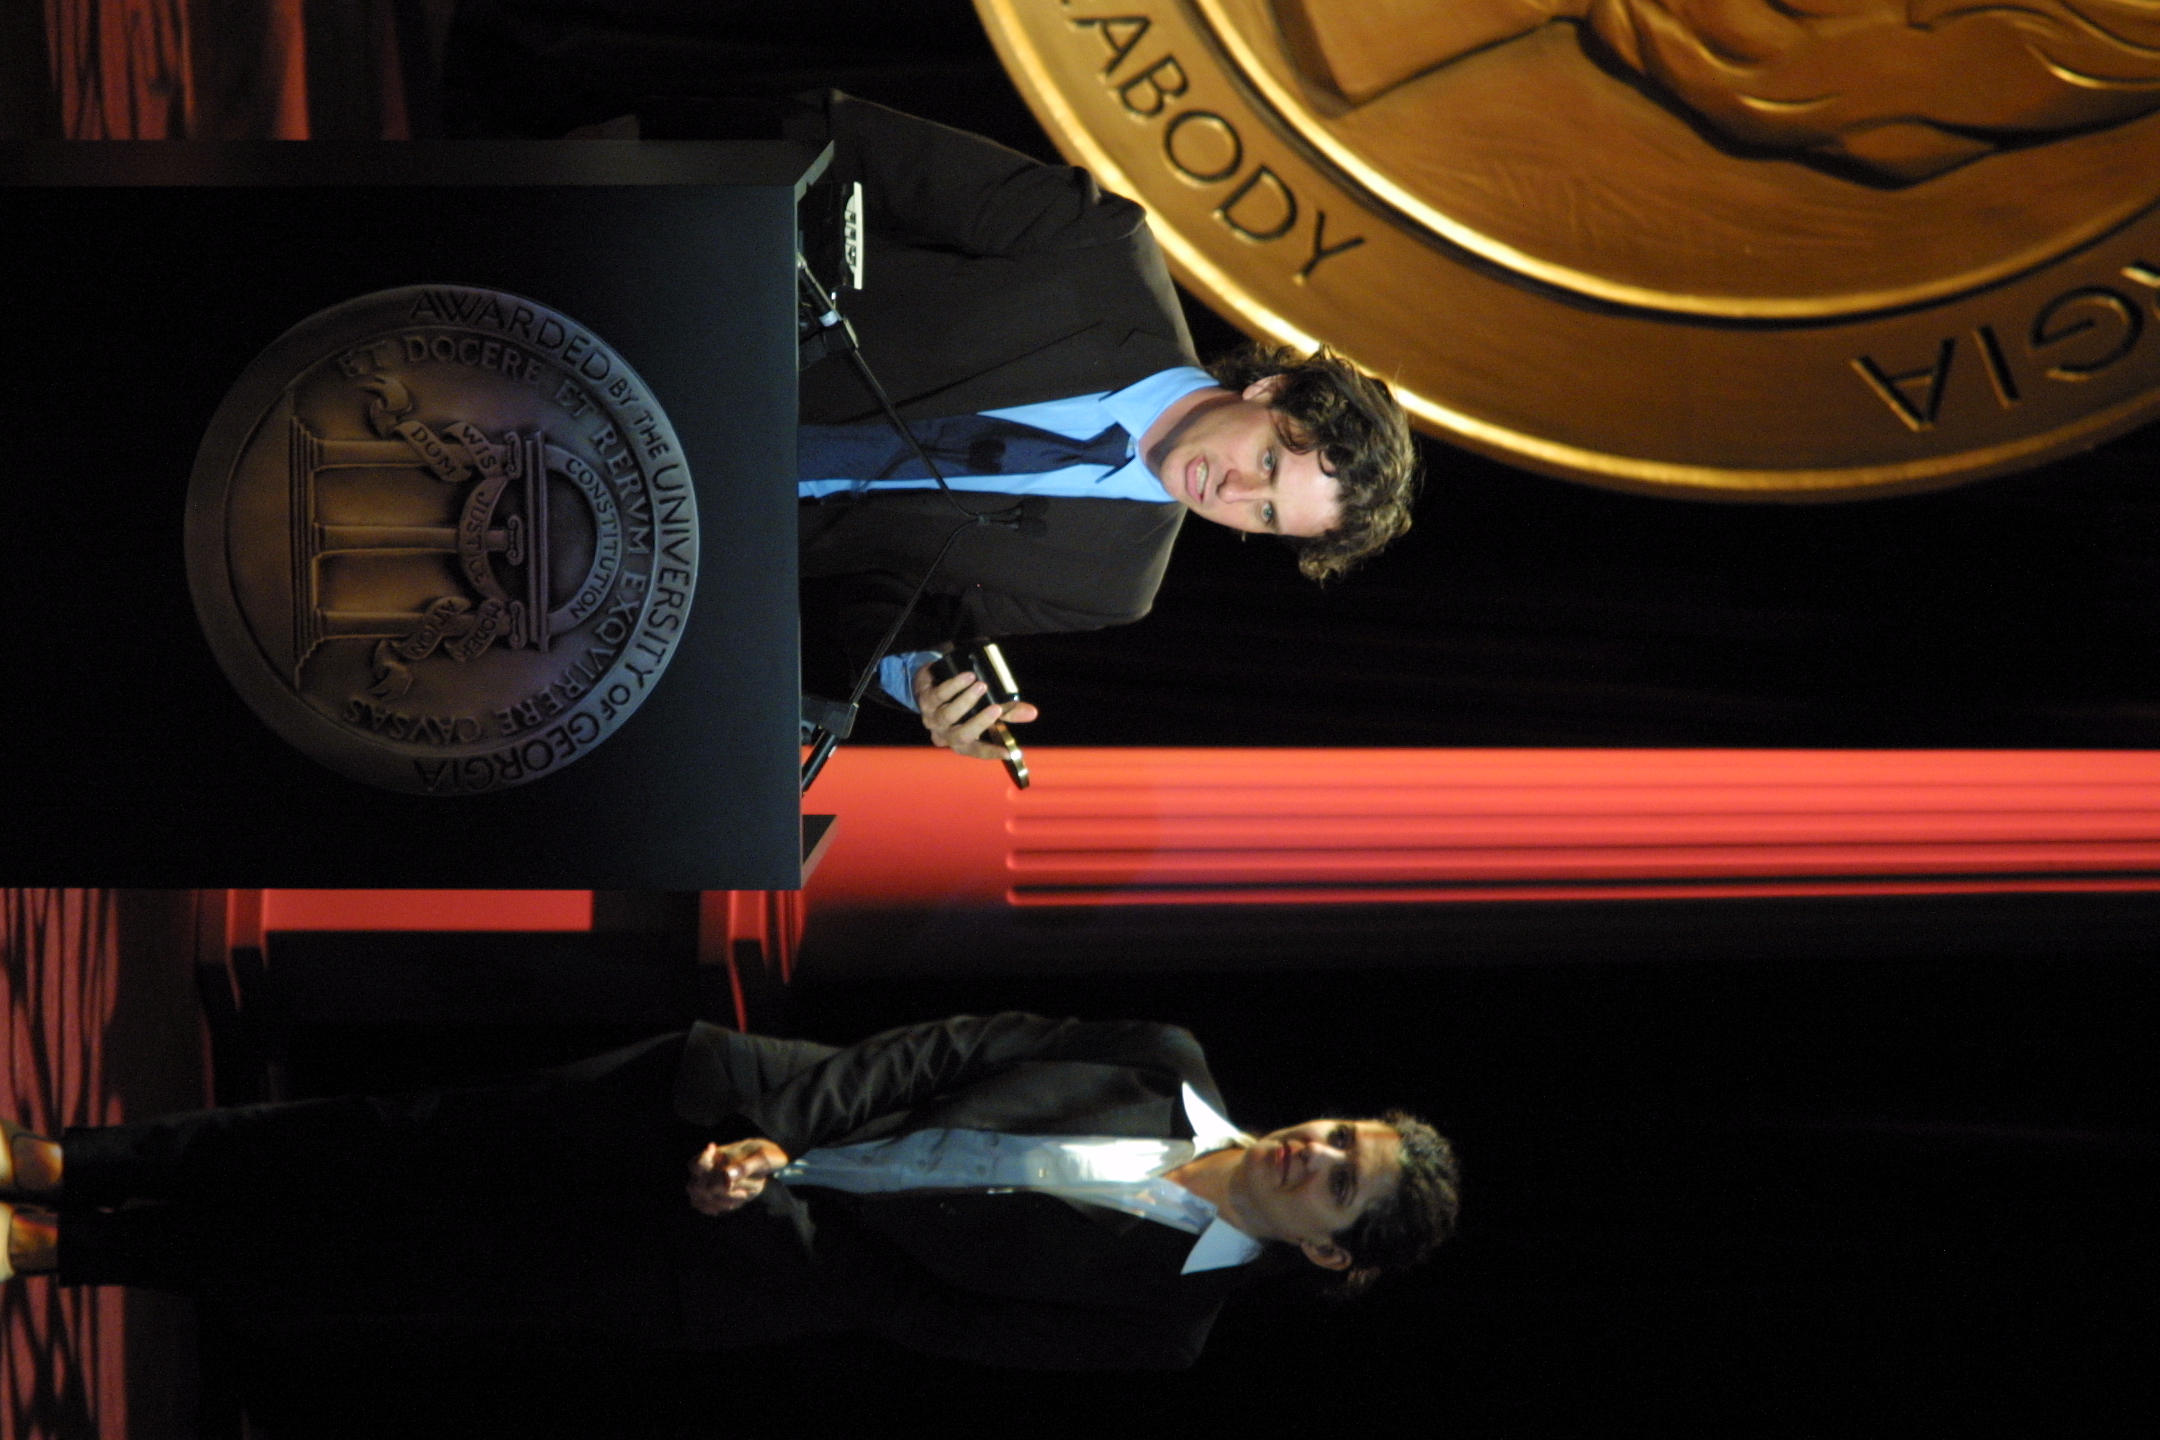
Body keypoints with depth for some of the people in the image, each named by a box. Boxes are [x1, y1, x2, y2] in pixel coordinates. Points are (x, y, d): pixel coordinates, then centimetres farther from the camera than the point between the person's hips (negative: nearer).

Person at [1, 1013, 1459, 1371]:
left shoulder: (1162, 1320, -12)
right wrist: (785, 1126, -12)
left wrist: (774, 1213, -16)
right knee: (410, 1148, -2)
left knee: (415, 1265, -3)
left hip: (747, 1268, -3)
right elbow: (956, 1050, -1)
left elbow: (936, 1306, -13)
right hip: (756, 1111, 3)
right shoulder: (1172, 1067, -1)